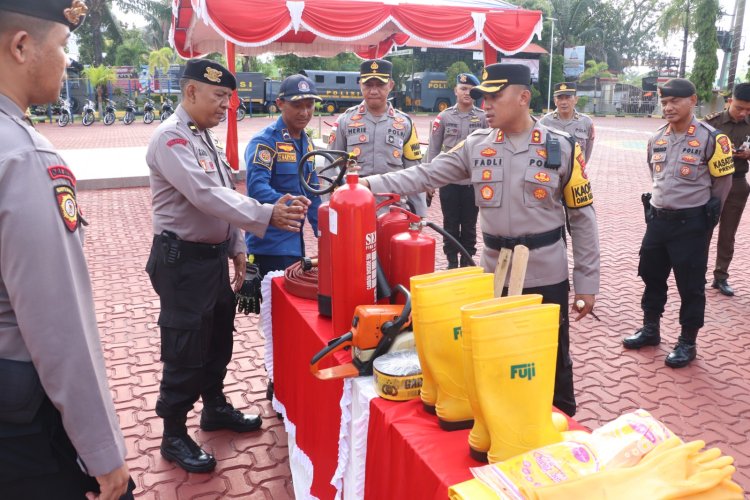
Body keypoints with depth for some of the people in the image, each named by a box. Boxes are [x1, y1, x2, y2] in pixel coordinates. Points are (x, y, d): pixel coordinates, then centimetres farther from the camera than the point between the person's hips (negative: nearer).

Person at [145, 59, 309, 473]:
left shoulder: (206, 137, 11)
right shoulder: (170, 138, -18)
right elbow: (206, 196, -30)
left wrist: (236, 247, 13)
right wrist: (267, 215, -34)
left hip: (214, 255, 9)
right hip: (183, 261, -9)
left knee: (218, 339, 20)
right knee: (185, 350, 1)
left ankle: (215, 407, 41)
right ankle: (174, 436, 19)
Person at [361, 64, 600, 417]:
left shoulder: (562, 148, -6)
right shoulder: (475, 146, 1)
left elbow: (582, 219, -4)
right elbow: (425, 175, 0)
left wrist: (587, 283, -5)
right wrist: (370, 183, -11)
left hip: (546, 277, -2)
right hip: (493, 274, 3)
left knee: (552, 362, 13)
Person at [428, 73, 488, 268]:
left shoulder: (484, 118, 1)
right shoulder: (444, 117, 1)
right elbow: (433, 149, 3)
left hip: (474, 181, 0)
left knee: (469, 223, 11)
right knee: (451, 223, 8)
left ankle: (468, 259, 23)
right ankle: (452, 260, 20)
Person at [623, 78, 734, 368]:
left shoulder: (710, 138, -12)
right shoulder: (656, 139, 5)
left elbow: (722, 181, -3)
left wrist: (706, 215, 3)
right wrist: (658, 203, 15)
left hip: (691, 223, -6)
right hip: (657, 219, 6)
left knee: (690, 286, 4)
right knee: (652, 277, 16)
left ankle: (687, 343, 19)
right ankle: (650, 329, 33)